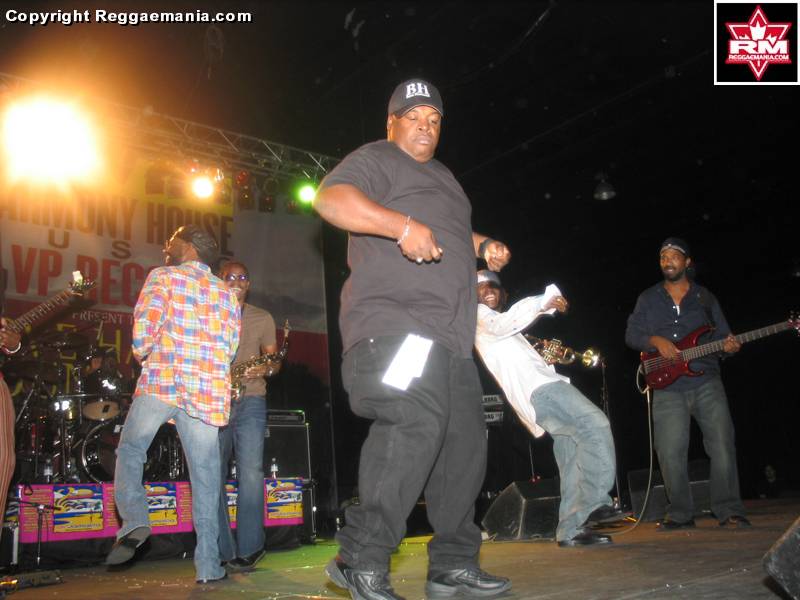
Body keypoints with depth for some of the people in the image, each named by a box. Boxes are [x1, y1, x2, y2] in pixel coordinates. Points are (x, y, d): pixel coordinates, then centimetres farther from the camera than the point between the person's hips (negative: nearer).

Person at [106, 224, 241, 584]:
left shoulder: (164, 277, 5)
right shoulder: (227, 295, 18)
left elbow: (145, 325, -8)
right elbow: (230, 348, 13)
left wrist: (144, 355, 9)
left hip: (160, 382, -3)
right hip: (209, 392, 3)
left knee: (130, 450, 18)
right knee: (205, 477, 5)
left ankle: (134, 520, -3)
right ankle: (208, 566, 3)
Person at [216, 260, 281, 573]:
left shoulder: (262, 318, 11)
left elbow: (274, 359, 12)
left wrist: (266, 369, -12)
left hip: (250, 402, -1)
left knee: (251, 473, -10)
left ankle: (249, 549, -2)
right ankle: (223, 551, 8)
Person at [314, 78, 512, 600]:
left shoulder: (443, 176, 30)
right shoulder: (377, 159, 2)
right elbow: (331, 199, -17)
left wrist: (484, 246, 24)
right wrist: (403, 225, -27)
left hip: (450, 336, 10)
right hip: (396, 323, -10)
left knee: (465, 442, 8)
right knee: (416, 421, -29)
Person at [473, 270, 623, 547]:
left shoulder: (500, 332, 36)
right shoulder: (479, 316, 7)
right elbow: (501, 324, -17)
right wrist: (545, 302, -25)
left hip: (542, 386, 9)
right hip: (539, 389, -9)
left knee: (573, 460, 2)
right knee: (596, 425, -21)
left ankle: (571, 529, 1)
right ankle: (594, 503, -22)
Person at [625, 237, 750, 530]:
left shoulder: (705, 298, 14)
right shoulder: (648, 299, 12)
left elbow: (722, 336, 14)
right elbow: (631, 334, 6)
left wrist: (730, 346, -9)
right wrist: (657, 341, -13)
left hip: (706, 383, 1)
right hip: (667, 388, 0)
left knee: (722, 446, -7)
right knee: (670, 454, -4)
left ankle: (729, 511, 5)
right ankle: (680, 514, 12)